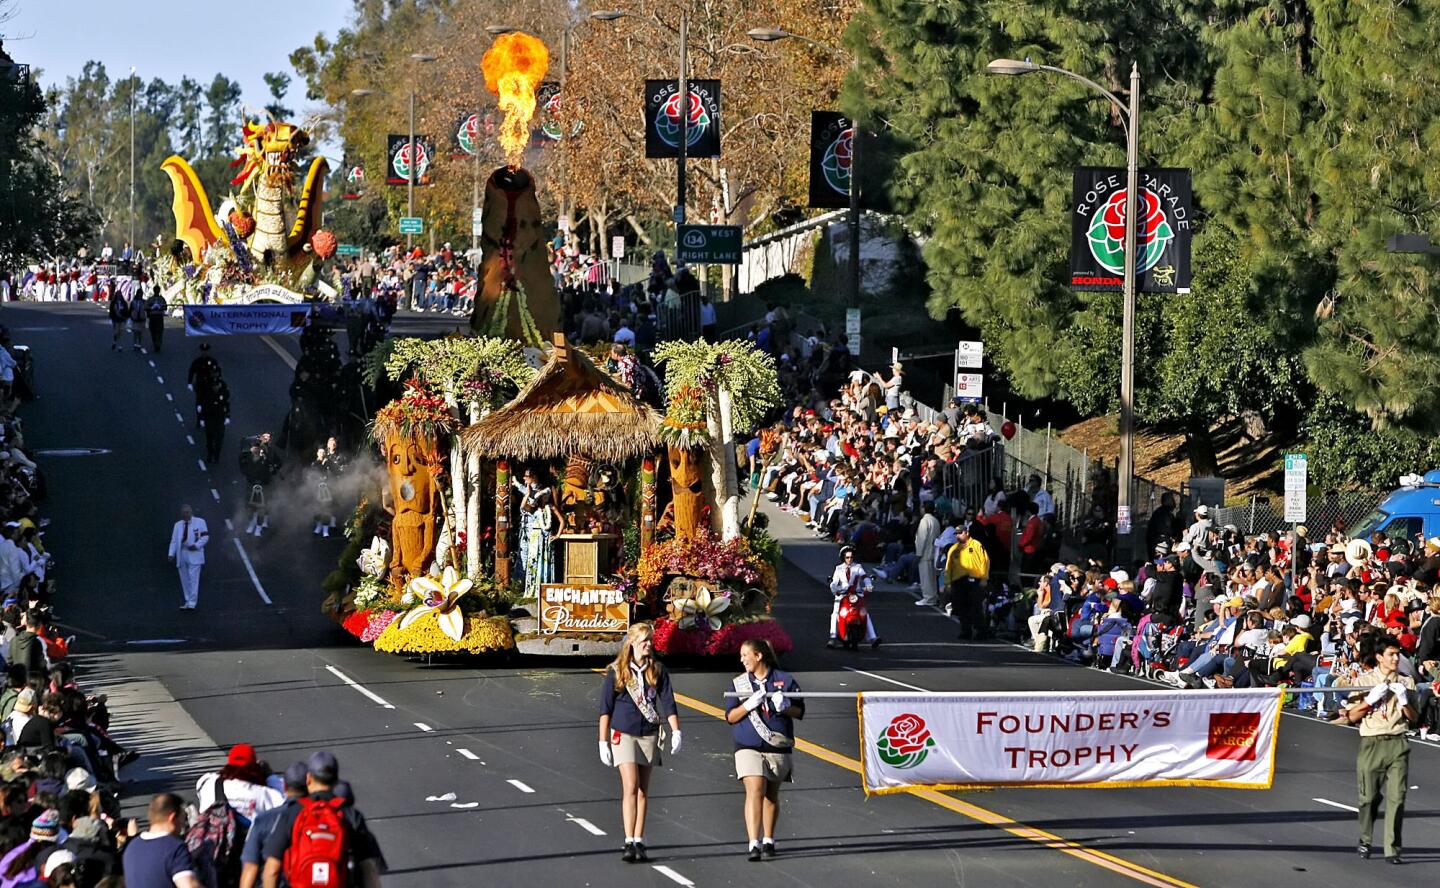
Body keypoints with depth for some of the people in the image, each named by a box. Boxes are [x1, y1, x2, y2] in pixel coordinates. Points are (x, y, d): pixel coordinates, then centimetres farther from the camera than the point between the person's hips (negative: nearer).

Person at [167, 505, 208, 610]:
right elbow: (174, 541, 12)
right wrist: (171, 554, -1)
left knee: (193, 579, -12)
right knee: (185, 580, 5)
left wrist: (196, 545, -15)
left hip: (194, 555, -5)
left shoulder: (200, 522, 5)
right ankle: (188, 602, 12)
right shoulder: (178, 525, 17)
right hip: (181, 554, 5)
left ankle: (192, 603, -15)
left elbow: (205, 536, 0)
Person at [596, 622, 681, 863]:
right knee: (630, 787, -14)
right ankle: (629, 843, -18)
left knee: (643, 790, 4)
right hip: (624, 734, -3)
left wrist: (676, 732, -11)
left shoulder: (657, 671, 6)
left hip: (649, 734, 3)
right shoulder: (616, 671, 0)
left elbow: (667, 702, 2)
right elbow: (605, 707, 1)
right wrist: (603, 742, -2)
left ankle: (639, 843, 7)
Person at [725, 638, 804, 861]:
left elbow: (800, 711, 6)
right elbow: (730, 716, 3)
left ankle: (768, 840, 26)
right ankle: (754, 844, -21)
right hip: (749, 747, -1)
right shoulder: (739, 683, 8)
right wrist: (748, 705, -15)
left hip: (778, 746, 1)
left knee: (771, 794, 10)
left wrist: (785, 707, -16)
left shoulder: (785, 680, 3)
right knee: (755, 790, -15)